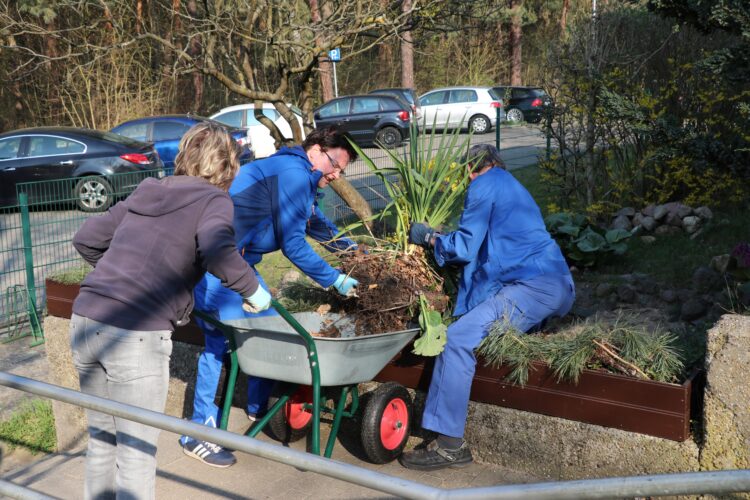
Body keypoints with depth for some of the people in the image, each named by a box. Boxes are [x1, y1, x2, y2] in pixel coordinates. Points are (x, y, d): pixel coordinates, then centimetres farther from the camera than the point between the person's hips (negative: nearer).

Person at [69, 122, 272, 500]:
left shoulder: (144, 195, 18)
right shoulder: (213, 201, -1)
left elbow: (85, 239, 21)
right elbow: (218, 253, -22)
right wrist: (252, 290, -7)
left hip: (85, 322, 7)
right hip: (137, 336, -7)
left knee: (101, 439, 22)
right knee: (137, 451, 7)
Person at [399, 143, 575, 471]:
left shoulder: (484, 185, 0)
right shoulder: (511, 187, 29)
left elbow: (464, 248, -3)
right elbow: (484, 246, 31)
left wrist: (430, 237, 13)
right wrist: (441, 240, 29)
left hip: (535, 285, -11)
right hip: (556, 285, 11)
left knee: (459, 337, -19)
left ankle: (449, 444, -21)